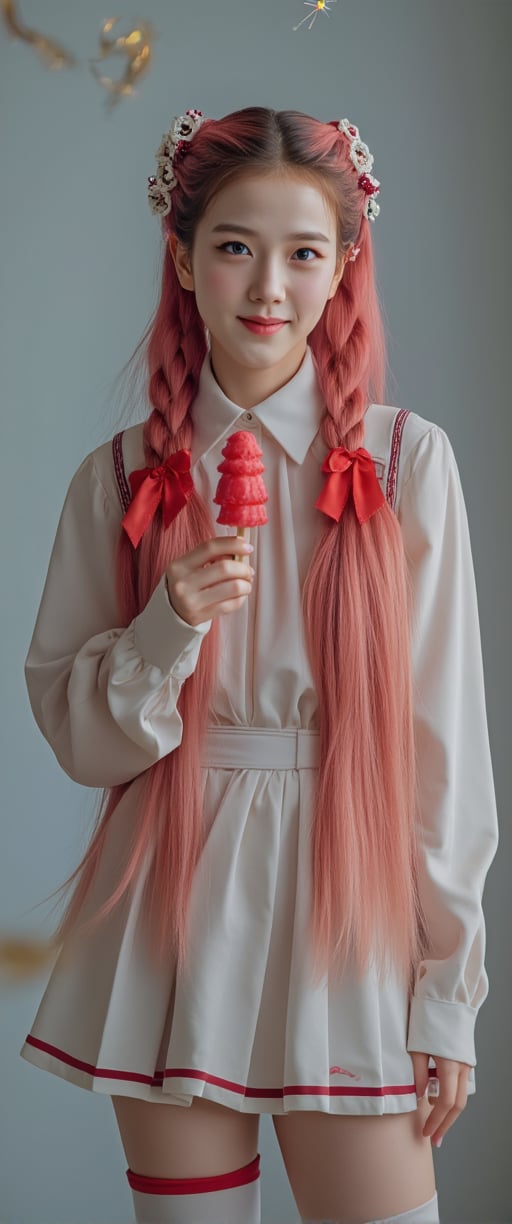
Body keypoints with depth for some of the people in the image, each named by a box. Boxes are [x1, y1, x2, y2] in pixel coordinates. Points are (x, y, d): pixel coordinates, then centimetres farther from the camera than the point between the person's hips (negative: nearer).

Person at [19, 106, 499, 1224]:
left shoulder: (407, 460, -3)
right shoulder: (122, 478, 2)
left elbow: (444, 739, -2)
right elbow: (76, 735, 3)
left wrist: (448, 994, -2)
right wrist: (169, 628, -16)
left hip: (346, 909, -1)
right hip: (174, 913, 2)